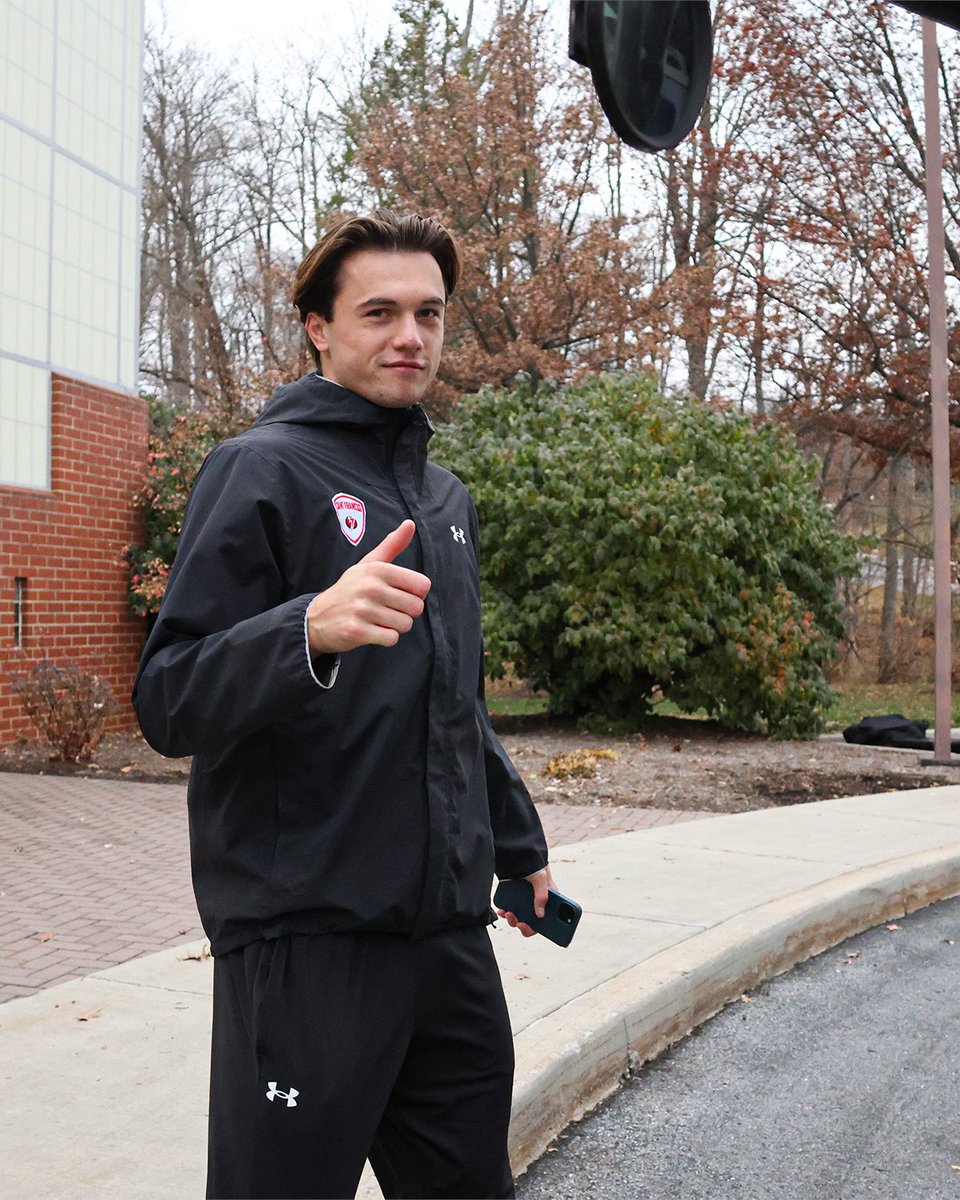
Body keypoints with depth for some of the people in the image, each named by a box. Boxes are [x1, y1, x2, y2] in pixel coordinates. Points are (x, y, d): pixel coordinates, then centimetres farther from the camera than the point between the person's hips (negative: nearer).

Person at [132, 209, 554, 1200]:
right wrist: (313, 629, -32)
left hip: (449, 930, 7)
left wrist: (518, 843, 29)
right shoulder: (263, 469, -7)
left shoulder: (448, 497, 16)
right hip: (306, 932, -7)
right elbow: (168, 702, -15)